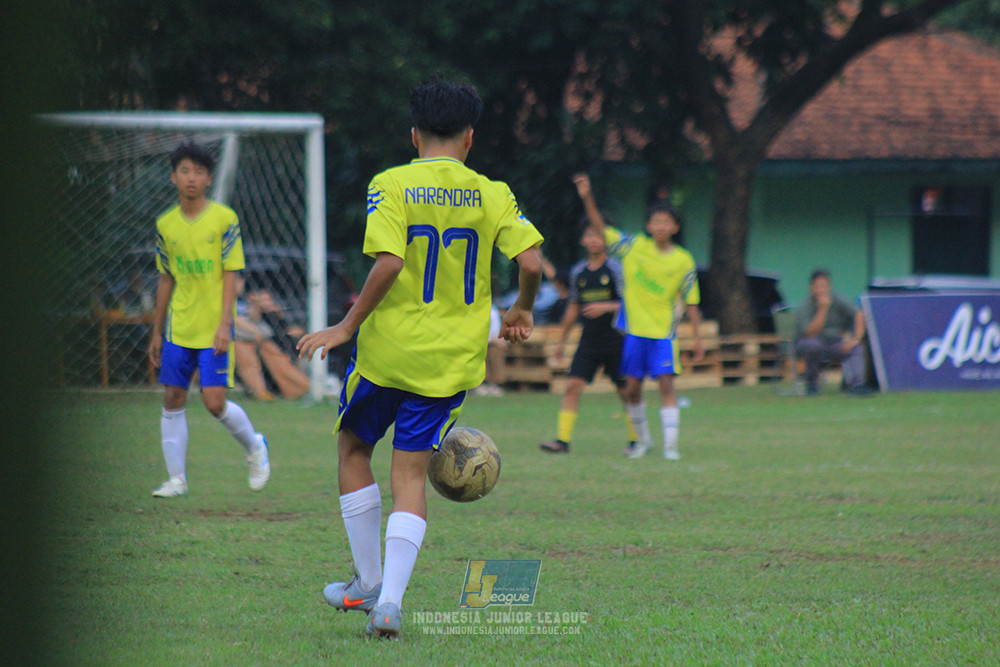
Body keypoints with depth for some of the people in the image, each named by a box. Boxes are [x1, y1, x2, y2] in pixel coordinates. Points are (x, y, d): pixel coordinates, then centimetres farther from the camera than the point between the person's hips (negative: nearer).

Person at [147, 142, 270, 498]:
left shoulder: (224, 219, -5)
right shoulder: (166, 225, 7)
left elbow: (230, 275, -7)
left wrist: (224, 324, -15)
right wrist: (157, 332, 15)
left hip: (213, 328, -4)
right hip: (178, 328, 4)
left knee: (215, 402, -11)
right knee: (173, 400, 2)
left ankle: (254, 445, 17)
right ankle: (177, 478, 11)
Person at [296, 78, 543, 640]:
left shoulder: (391, 186, -7)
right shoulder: (492, 194, 1)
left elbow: (389, 263, -19)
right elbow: (531, 262, -7)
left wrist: (346, 328, -11)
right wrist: (523, 310, 13)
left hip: (389, 346, -2)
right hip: (453, 358, 2)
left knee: (354, 448, 20)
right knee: (411, 473, 6)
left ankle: (369, 582, 23)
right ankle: (390, 600, -9)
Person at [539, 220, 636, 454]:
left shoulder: (616, 269, -6)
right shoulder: (578, 272, 10)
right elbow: (573, 307, 20)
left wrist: (605, 307, -25)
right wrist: (562, 339, 21)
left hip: (615, 340, -4)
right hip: (589, 340, 4)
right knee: (572, 385, -9)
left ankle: (636, 440, 17)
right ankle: (562, 439, -11)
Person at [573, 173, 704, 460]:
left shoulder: (684, 261, -1)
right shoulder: (634, 247, -1)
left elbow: (690, 302, 5)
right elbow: (600, 228, -3)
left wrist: (697, 337, 3)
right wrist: (587, 197, -16)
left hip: (663, 332, -1)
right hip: (634, 330, 1)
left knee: (666, 384, -13)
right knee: (631, 389, 4)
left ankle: (671, 444, -12)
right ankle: (642, 439, 24)